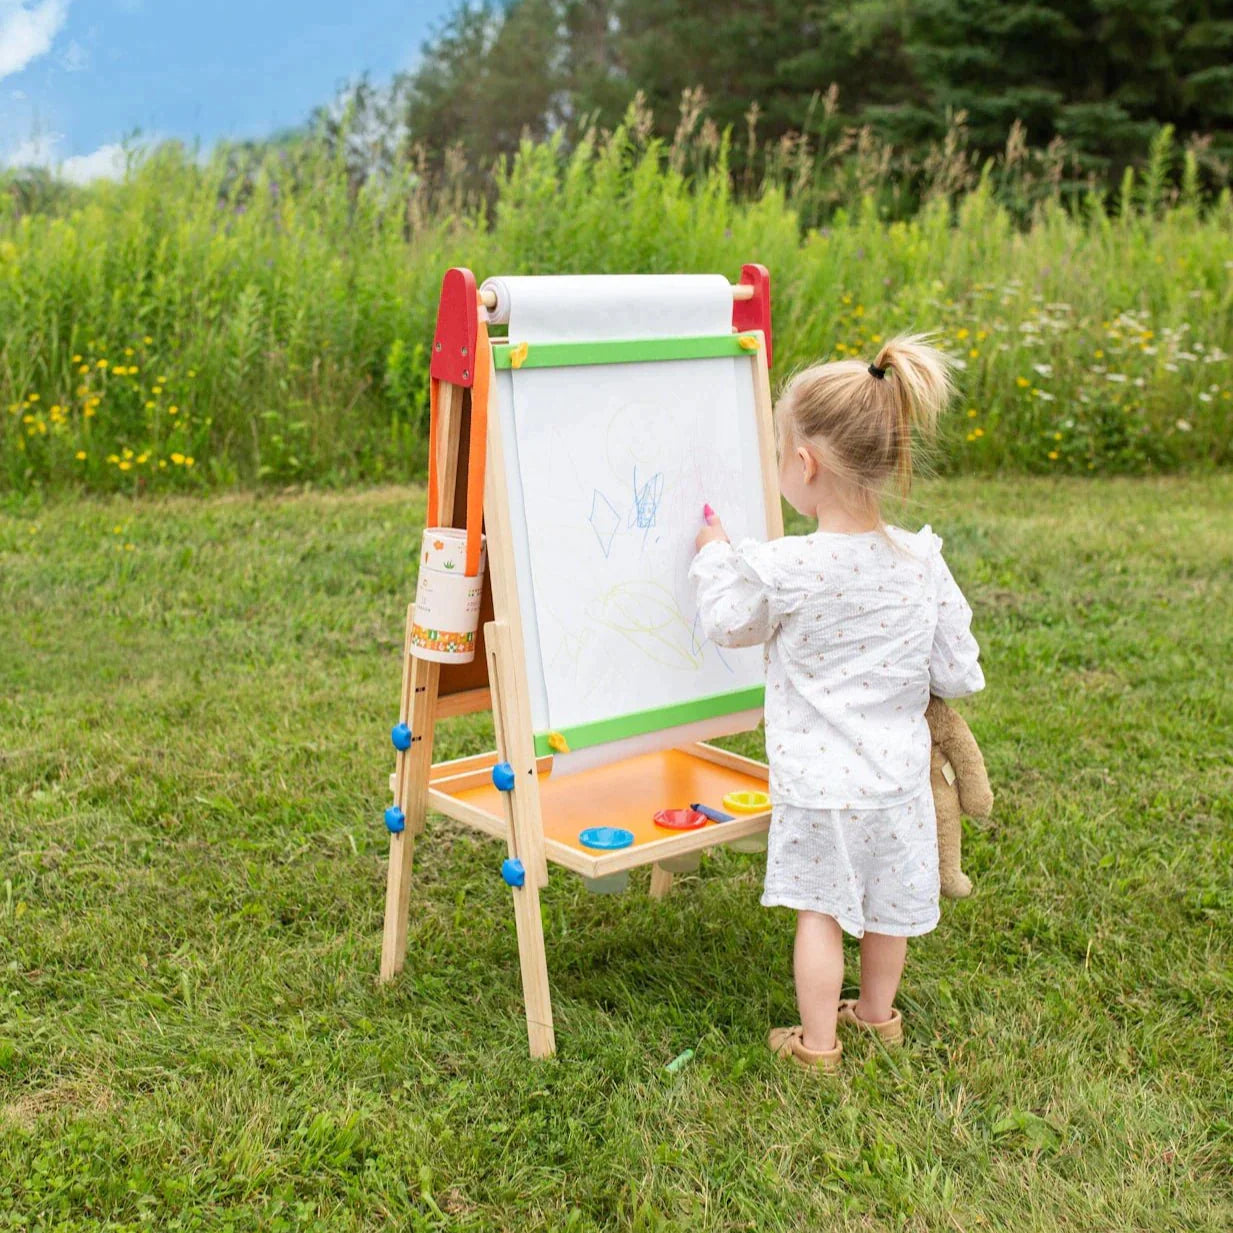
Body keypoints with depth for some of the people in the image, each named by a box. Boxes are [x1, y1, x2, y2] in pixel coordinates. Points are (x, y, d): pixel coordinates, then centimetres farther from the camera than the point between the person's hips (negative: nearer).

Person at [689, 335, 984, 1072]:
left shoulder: (783, 568, -21)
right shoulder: (922, 561, -9)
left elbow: (729, 624, 0)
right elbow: (958, 675, -3)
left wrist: (714, 555, 16)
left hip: (819, 782, -4)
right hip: (899, 772, 4)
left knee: (820, 908, 11)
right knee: (887, 905, 20)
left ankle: (817, 1044, 23)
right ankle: (878, 1015, 41)